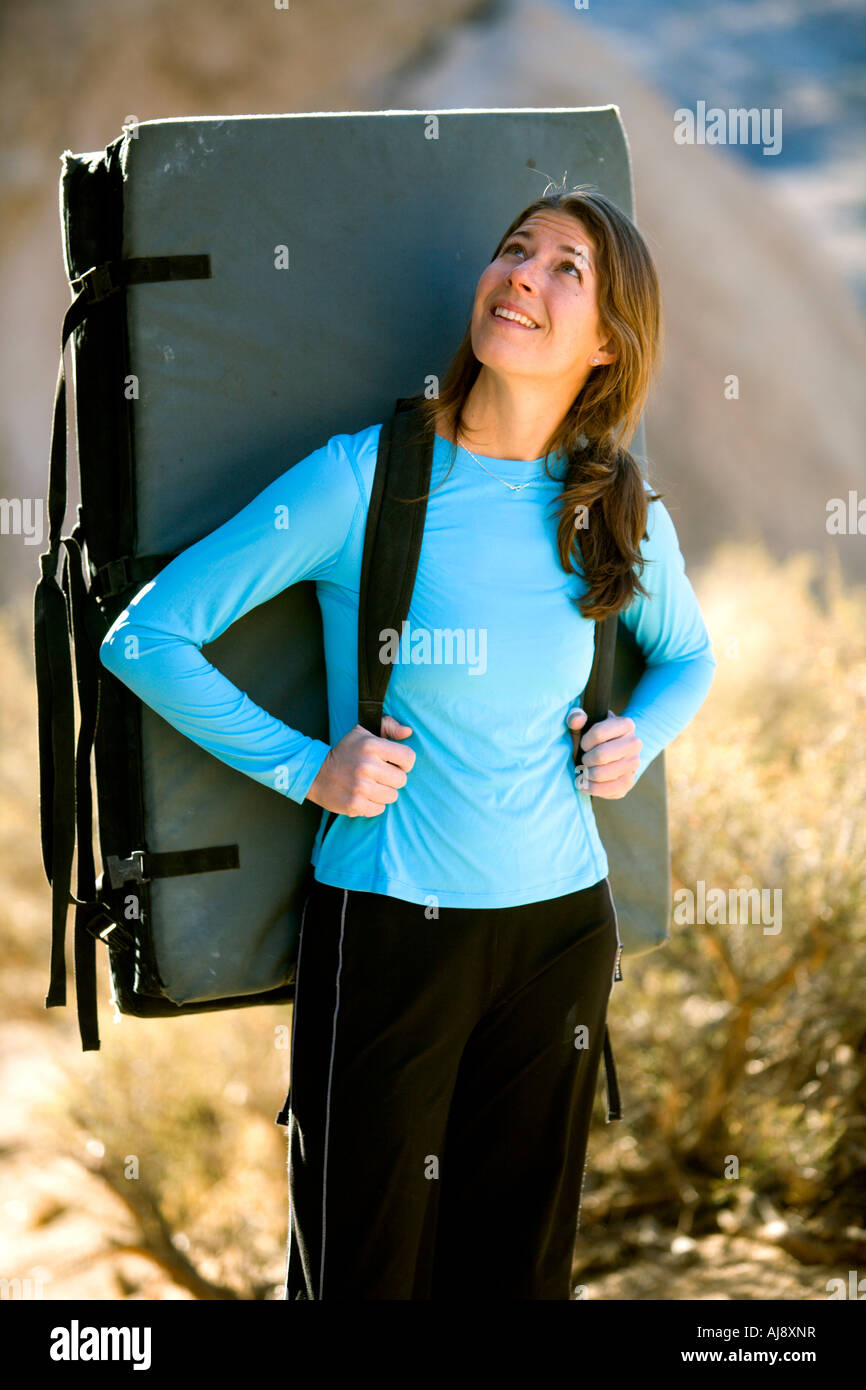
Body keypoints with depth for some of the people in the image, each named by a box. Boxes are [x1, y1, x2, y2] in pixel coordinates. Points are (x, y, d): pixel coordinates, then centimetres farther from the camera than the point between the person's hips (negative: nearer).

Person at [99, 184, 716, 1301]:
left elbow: (687, 656, 24)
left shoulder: (624, 515, 2)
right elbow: (146, 636, -7)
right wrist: (305, 770, -10)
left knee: (521, 1261, 14)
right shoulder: (362, 478, -10)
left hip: (564, 926, 4)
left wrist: (641, 736, 4)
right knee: (366, 1264, 4)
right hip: (387, 926, -3)